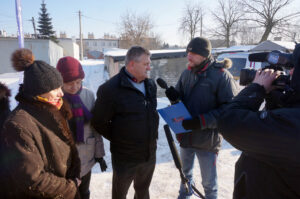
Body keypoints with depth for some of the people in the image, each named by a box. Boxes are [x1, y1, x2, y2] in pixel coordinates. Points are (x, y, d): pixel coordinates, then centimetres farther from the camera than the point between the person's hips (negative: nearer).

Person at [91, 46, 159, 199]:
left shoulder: (150, 85, 2)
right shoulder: (110, 89, -20)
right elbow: (99, 122, -15)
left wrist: (152, 134, 8)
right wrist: (117, 139, -6)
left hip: (150, 154, 6)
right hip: (125, 158, -5)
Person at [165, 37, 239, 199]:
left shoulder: (221, 75, -17)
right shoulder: (186, 73, 3)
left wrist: (202, 121, -27)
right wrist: (175, 96, -13)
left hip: (207, 139, -6)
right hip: (185, 135, 6)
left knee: (209, 183, 12)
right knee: (185, 172, 28)